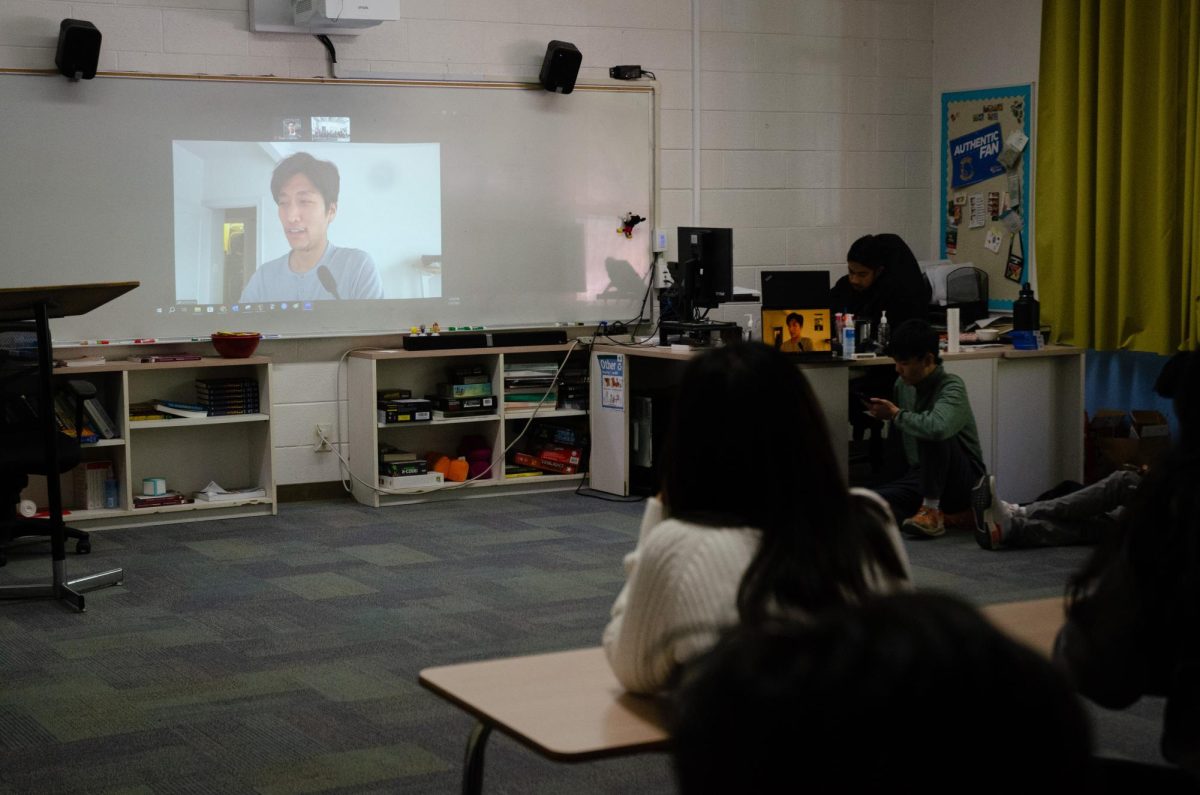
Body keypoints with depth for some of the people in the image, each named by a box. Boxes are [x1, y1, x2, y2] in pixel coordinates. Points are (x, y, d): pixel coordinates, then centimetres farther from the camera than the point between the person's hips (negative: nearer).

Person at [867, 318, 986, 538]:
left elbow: (938, 427, -42)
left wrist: (897, 415, -27)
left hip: (964, 479, -8)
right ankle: (952, 514, -1)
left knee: (930, 433, -35)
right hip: (921, 475, 8)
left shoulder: (951, 387, -19)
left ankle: (933, 511, -22)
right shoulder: (903, 384, 3)